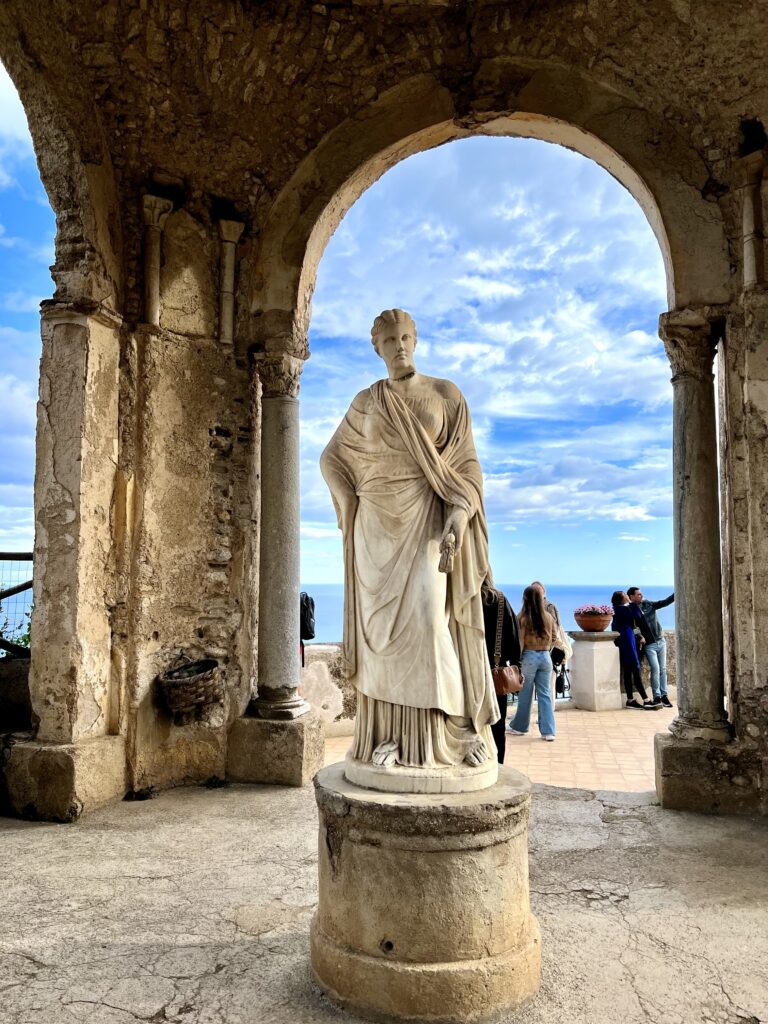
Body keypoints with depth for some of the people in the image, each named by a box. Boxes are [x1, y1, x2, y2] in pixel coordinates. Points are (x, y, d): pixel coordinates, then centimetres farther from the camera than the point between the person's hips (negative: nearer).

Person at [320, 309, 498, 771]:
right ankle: (389, 735, 5)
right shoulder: (365, 403, 10)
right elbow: (333, 458, 19)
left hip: (429, 520, -2)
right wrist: (354, 504, 5)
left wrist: (457, 514, -16)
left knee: (428, 615, -15)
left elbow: (466, 464, 0)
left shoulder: (446, 394, 4)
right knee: (382, 625, -1)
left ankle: (438, 732, -3)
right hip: (378, 524, 3)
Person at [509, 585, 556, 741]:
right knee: (545, 694, 7)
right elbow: (553, 639, 10)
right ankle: (548, 731, 5)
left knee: (525, 694, 9)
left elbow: (520, 641, -10)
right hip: (545, 657, 3)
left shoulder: (523, 618, -11)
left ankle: (519, 727, 24)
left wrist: (516, 660, -2)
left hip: (529, 657, -3)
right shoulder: (549, 617, 2)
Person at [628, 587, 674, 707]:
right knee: (655, 669, -13)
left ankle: (664, 695, 10)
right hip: (649, 645, -5)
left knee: (663, 669, 5)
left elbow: (665, 602, 3)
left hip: (661, 641, 5)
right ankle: (657, 697, -5)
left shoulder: (648, 604, 6)